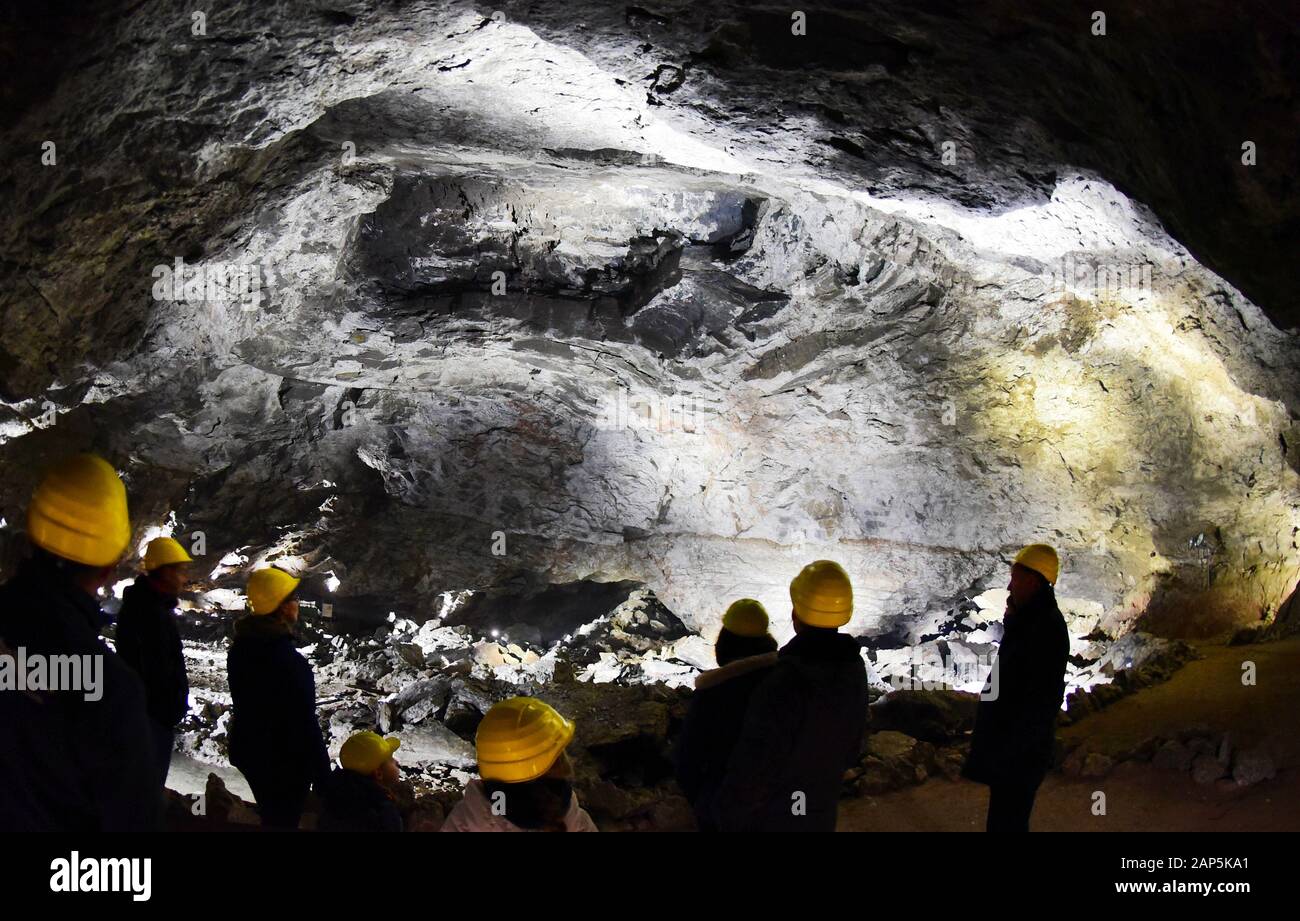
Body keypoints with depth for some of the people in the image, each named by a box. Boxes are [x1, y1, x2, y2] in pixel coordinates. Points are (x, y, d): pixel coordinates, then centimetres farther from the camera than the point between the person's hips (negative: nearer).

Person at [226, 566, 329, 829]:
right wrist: (322, 774, -15)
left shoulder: (239, 649, -1)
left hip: (248, 751, 8)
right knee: (284, 821, 6)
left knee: (271, 817, 24)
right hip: (285, 760, -8)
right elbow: (304, 721, -24)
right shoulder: (288, 660, -28)